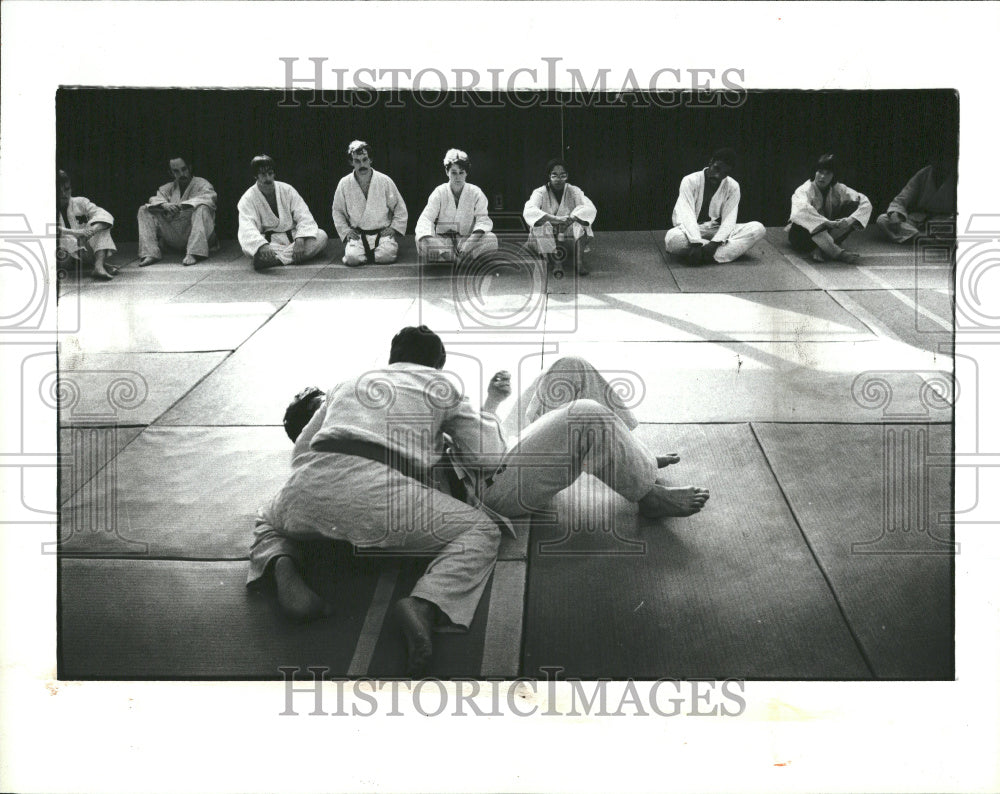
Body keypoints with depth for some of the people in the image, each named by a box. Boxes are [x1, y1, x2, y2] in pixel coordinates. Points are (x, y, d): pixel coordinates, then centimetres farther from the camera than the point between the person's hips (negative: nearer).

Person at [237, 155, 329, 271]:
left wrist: (300, 239, -27)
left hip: (292, 237, 3)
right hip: (269, 242, -3)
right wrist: (263, 246, -44)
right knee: (248, 246, -34)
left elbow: (303, 216, -5)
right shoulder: (247, 199, -6)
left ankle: (275, 259, -34)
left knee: (321, 236, -23)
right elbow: (247, 229, -22)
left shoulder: (287, 190, 3)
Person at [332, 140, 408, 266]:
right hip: (357, 233, 1)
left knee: (386, 256, -29)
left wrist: (393, 228, -4)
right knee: (352, 258, -26)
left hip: (382, 232, -1)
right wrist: (346, 231, 0)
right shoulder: (344, 184, -1)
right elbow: (337, 211, 12)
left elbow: (400, 208, 6)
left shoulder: (385, 181, -4)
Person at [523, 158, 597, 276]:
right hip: (545, 241, -1)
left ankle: (579, 260, -33)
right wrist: (554, 219, -43)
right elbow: (529, 211, -27)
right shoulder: (540, 193, -5)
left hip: (570, 239, 1)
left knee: (581, 222, -24)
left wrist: (571, 218, -39)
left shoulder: (574, 191, 0)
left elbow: (591, 209, -19)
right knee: (540, 222, -29)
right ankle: (557, 262, -37)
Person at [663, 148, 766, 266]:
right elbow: (686, 215, -21)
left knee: (757, 229, -20)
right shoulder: (690, 181, -11)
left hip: (717, 231, 3)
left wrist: (714, 243, -30)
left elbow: (729, 219, -11)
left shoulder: (733, 187, -3)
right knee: (673, 238, -38)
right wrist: (696, 243, -37)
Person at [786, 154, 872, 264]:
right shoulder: (804, 190, -16)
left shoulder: (838, 189, -3)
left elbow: (865, 203, -8)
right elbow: (801, 210, -39)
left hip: (827, 233, 4)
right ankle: (838, 253, -42)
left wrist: (850, 220, -27)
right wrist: (828, 223, -46)